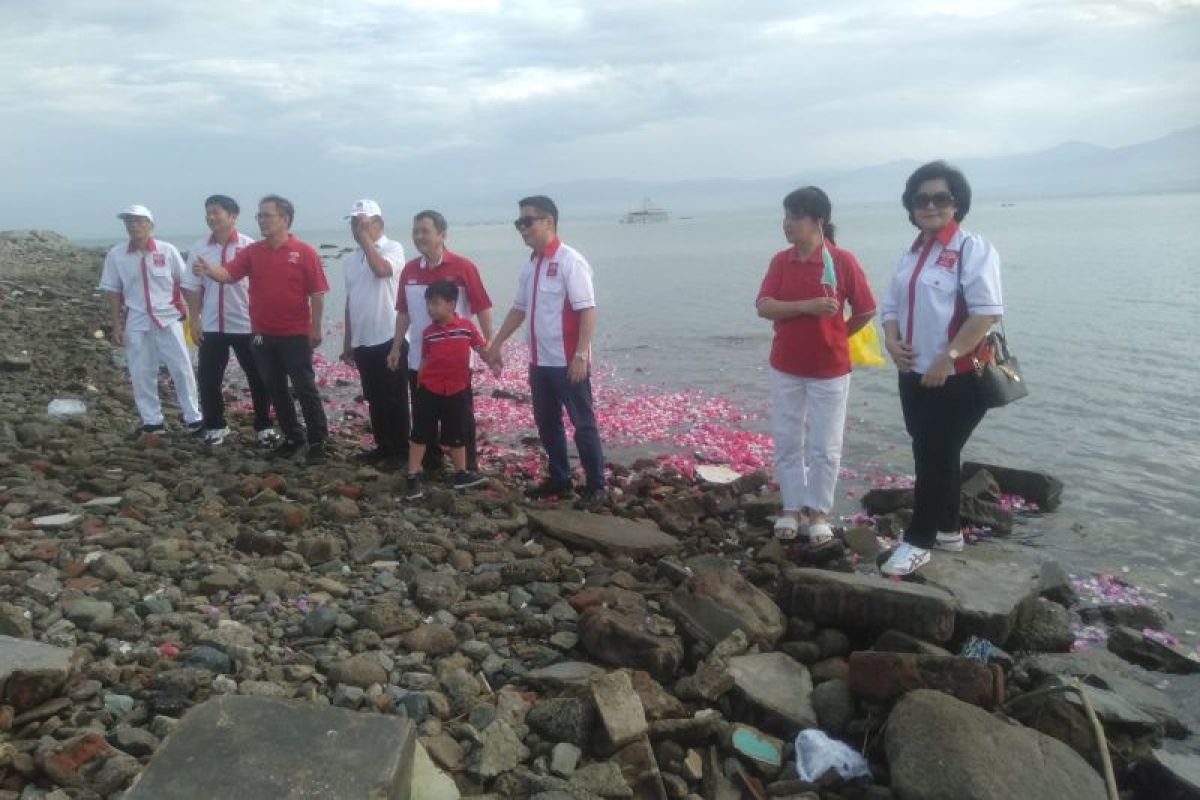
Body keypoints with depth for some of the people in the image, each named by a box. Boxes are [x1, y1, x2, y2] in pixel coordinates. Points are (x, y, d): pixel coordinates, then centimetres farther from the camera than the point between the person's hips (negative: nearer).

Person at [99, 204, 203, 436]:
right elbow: (113, 291, 5)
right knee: (141, 373, 6)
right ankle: (152, 421, 18)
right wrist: (117, 324, 2)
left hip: (168, 317, -2)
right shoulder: (116, 255, -1)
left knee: (181, 368, -1)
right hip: (136, 321, 2)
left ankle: (193, 417, 8)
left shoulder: (167, 250, -5)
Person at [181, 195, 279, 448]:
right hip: (211, 326, 3)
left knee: (258, 378, 4)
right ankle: (215, 426, 23)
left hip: (246, 324, -3)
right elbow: (193, 288, 7)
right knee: (209, 379, 7)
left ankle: (264, 426, 18)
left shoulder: (249, 247, -6)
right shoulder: (199, 249, 3)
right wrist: (194, 321, 1)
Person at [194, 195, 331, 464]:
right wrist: (209, 270, -29)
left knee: (305, 389, 0)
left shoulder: (304, 252, -7)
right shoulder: (252, 252, 5)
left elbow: (317, 293, -7)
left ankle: (318, 441, 8)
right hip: (263, 336, 5)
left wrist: (315, 329, -8)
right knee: (276, 389, 12)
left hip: (295, 335, -5)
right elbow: (228, 273, -7)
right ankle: (292, 437, 25)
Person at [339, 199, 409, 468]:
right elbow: (350, 301, 18)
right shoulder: (352, 259, 14)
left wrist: (366, 238, -18)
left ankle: (401, 451, 9)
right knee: (374, 399, 14)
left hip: (388, 338, -7)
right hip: (362, 341, 7)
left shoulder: (393, 248, -6)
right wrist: (347, 342, 18)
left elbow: (381, 269, -30)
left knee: (395, 400, 0)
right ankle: (383, 447, 24)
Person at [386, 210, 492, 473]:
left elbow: (482, 308, -9)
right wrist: (396, 347, 11)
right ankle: (430, 466, 27)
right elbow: (403, 312, 12)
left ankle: (469, 468, 18)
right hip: (419, 359, 5)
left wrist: (489, 345, -11)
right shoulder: (409, 270, 5)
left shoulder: (462, 267, -11)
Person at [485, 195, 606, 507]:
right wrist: (496, 343, 18)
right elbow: (519, 308, 19)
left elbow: (587, 311, -19)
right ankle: (559, 479, 29)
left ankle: (595, 485, 13)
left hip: (568, 362, -8)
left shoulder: (570, 261, -13)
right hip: (539, 361, 8)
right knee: (547, 423, 15)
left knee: (583, 424, 2)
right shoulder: (530, 265, 10)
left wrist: (581, 355, -24)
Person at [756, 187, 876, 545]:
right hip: (786, 368, 3)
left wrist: (836, 337, 8)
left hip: (830, 370, -3)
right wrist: (807, 306, -22)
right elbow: (764, 307, -10)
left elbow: (865, 312, -2)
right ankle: (792, 508, 25)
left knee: (825, 446, 5)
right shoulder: (780, 261, 0)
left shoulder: (843, 261, -10)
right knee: (787, 442, 10)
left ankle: (819, 511, 22)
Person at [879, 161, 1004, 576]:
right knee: (935, 456, 16)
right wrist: (892, 341, -3)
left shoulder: (972, 248, -10)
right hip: (914, 374, 8)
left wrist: (947, 358, -23)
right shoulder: (912, 252, 13)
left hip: (957, 378, -7)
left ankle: (918, 541, 8)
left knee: (936, 458, -1)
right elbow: (892, 305, 17)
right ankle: (947, 530, 30)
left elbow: (987, 312, -19)